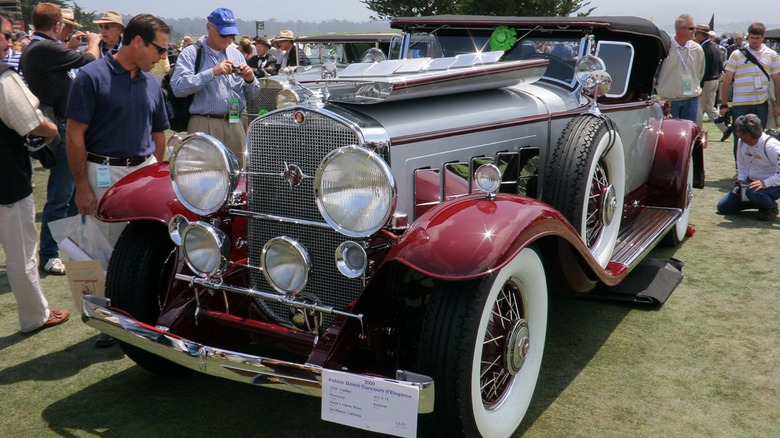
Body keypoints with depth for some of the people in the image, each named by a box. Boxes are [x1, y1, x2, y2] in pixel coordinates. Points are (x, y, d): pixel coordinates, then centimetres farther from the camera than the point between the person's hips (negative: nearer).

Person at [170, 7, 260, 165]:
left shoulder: (236, 54, 17)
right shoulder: (191, 53, 2)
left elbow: (253, 94, 19)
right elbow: (178, 87, -15)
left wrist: (250, 80, -3)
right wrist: (212, 73, -19)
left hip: (235, 125, 5)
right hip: (204, 126, -4)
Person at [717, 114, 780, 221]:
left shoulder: (770, 145, -26)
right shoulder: (741, 142, -3)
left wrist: (765, 183, -37)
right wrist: (741, 179, 0)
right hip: (751, 182, 8)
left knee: (753, 192, -42)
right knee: (723, 207, 2)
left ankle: (771, 208, -7)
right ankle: (760, 202, 18)